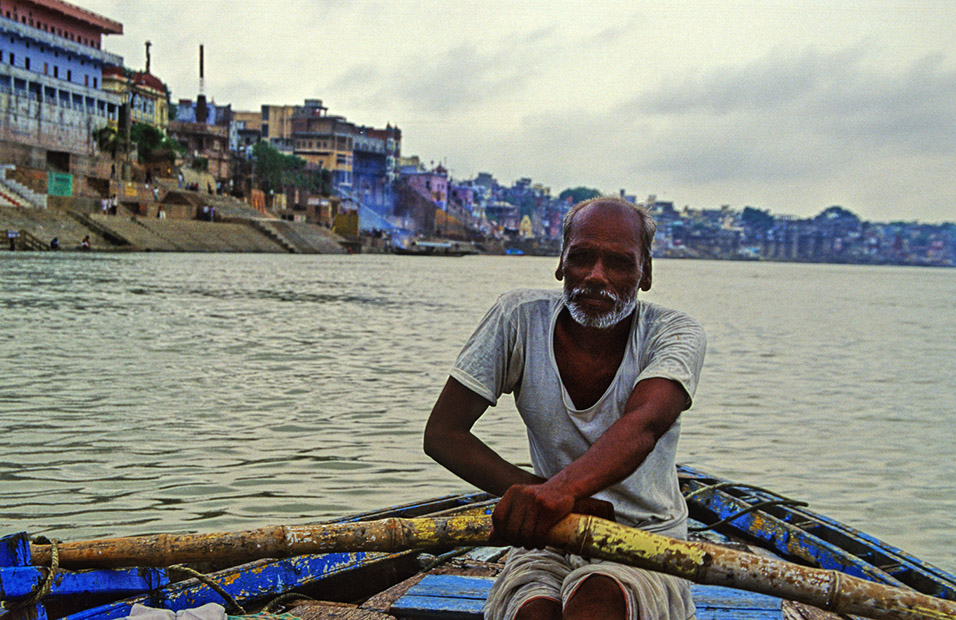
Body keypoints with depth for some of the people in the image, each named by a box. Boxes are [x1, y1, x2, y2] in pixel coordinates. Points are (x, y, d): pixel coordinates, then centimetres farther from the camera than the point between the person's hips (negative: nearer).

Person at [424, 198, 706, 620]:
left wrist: (562, 488, -52)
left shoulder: (675, 333, -8)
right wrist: (535, 495, -20)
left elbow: (642, 426, -30)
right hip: (549, 542, 1)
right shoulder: (520, 318, -5)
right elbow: (442, 434, -5)